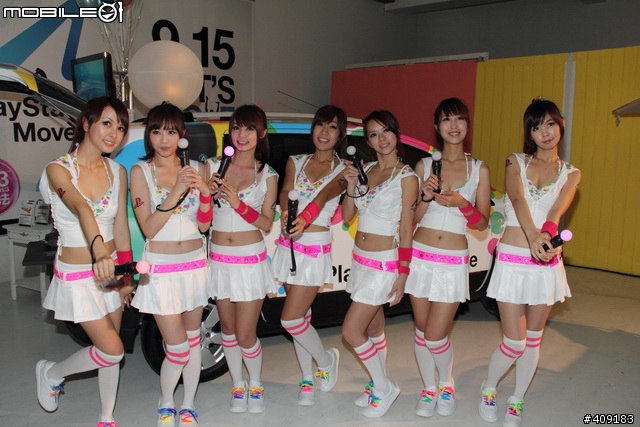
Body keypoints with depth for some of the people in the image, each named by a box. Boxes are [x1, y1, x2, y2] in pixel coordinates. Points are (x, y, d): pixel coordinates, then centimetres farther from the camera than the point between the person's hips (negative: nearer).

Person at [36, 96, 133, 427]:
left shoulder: (117, 171, 0)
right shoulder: (58, 170, -16)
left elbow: (121, 226, 4)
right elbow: (81, 209, -36)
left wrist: (127, 273, 4)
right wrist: (99, 252, -52)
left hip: (110, 267, 5)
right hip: (76, 274, -5)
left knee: (108, 351, 13)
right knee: (112, 350, -4)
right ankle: (51, 372, 24)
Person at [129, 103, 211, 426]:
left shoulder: (195, 169, 2)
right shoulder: (141, 171, -5)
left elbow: (204, 225, 1)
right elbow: (148, 228, -13)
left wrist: (204, 192, -16)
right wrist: (177, 191, -22)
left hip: (195, 264, 3)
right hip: (161, 268, -3)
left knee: (193, 340, 12)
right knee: (177, 348, -3)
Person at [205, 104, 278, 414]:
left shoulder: (267, 176, 0)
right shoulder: (213, 166, 2)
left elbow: (266, 223, -6)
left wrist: (238, 203, -20)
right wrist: (209, 192, -16)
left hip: (251, 261, -2)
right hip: (219, 259, 2)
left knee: (245, 334, 0)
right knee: (228, 327, 13)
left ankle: (255, 384, 27)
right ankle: (237, 384, 33)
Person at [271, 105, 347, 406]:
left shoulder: (342, 170, -4)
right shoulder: (296, 162, 9)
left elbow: (323, 196, -24)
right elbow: (285, 192, -7)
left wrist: (303, 218, -44)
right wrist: (285, 214, -30)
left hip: (316, 250, -4)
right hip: (289, 246, 4)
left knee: (290, 319, -6)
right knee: (301, 315, 12)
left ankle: (326, 360, 22)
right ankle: (308, 379, 30)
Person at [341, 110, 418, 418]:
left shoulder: (406, 176, -10)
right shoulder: (365, 169, 7)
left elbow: (406, 229, -11)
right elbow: (347, 216, 7)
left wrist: (402, 276, -14)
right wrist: (351, 185, -9)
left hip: (384, 264, -6)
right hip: (360, 260, 7)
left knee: (351, 332, -6)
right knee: (373, 328, 17)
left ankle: (384, 387, 14)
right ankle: (378, 387, 33)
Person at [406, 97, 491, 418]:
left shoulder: (479, 169, 2)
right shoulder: (424, 166, 4)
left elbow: (482, 223, 1)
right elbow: (412, 220, 5)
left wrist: (460, 203, -17)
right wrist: (426, 197, -14)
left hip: (454, 261, -2)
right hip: (420, 256, 2)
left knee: (435, 335, -3)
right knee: (421, 330, 10)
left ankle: (447, 384, 27)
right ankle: (429, 389, 30)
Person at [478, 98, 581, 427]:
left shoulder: (570, 174, 9)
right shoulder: (515, 162, 3)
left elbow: (558, 209, -12)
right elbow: (518, 199, -17)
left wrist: (547, 234, -35)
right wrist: (532, 236, -37)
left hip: (547, 263, 2)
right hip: (512, 260, -2)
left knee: (533, 339, 11)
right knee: (514, 342, -2)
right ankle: (488, 390, 27)